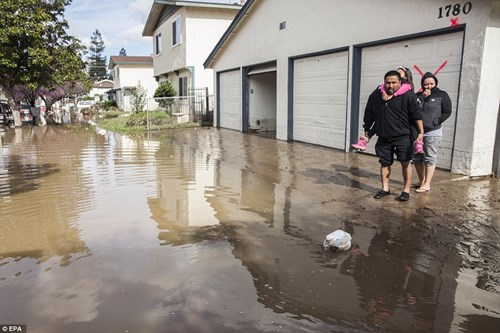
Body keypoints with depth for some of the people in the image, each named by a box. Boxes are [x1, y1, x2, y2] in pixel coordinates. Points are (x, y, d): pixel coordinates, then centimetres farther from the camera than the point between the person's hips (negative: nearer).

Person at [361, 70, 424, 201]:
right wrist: (366, 130, 16)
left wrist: (421, 132, -12)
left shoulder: (408, 95, -10)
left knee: (405, 162, 1)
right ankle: (385, 189, 23)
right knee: (384, 163, 10)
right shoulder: (375, 96, 1)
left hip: (403, 136, -3)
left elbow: (417, 114, -9)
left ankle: (406, 190, 12)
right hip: (384, 137, 4)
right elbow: (369, 115, 11)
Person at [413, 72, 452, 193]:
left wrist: (434, 122, -9)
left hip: (433, 133, -5)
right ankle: (421, 181, 23)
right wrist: (422, 97, -11)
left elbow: (447, 112, 0)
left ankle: (427, 184, -1)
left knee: (430, 158, -4)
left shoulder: (442, 95, 2)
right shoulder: (418, 95, 11)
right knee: (416, 158, 9)